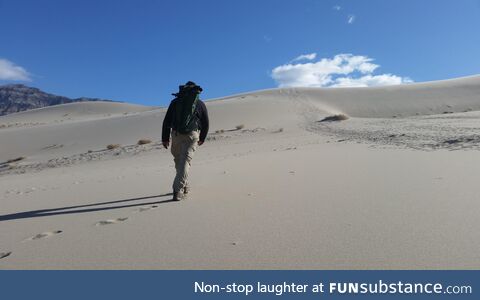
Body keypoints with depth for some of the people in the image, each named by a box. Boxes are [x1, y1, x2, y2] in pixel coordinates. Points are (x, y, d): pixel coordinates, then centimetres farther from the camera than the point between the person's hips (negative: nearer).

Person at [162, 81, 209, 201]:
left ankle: (185, 187, 25)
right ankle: (178, 190, -13)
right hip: (192, 135, -1)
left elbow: (166, 121, 8)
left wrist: (165, 138, 11)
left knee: (179, 160, 17)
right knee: (185, 162, -4)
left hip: (176, 134, 1)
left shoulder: (175, 102, 13)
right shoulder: (200, 104, 13)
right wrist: (202, 138, 27)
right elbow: (205, 124, 15)